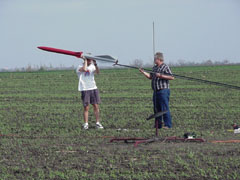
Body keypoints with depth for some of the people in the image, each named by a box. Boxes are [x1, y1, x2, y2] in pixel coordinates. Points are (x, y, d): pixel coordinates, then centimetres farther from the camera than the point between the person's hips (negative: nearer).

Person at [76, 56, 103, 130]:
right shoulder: (80, 67, -3)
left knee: (96, 106, 3)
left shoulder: (92, 66, 10)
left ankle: (98, 123, 10)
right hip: (85, 89, -4)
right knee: (86, 107, -4)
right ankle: (86, 124, 1)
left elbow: (97, 72, -7)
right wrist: (85, 61, -13)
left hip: (93, 88, 4)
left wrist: (95, 64, -20)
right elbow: (84, 69, -25)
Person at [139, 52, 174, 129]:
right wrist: (143, 72, 16)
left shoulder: (165, 67, -8)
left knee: (165, 108, -10)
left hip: (163, 91, -9)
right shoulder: (155, 67, 17)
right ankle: (158, 125, 18)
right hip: (156, 91, 9)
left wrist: (161, 76, -18)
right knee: (156, 109, 11)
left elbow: (172, 77, -14)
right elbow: (151, 76, 25)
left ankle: (168, 125, -8)